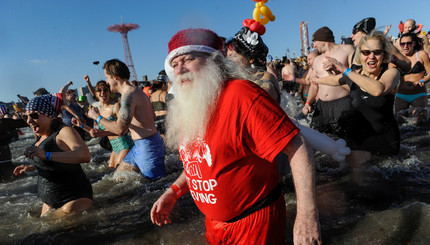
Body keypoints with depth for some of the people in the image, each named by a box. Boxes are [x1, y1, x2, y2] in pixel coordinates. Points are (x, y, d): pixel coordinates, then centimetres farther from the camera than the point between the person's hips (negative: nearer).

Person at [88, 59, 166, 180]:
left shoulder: (128, 95, -20)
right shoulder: (136, 90, 13)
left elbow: (120, 129, -30)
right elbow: (152, 117, 20)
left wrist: (97, 117, -14)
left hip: (147, 146, -10)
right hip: (139, 146, 10)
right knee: (118, 176, 20)